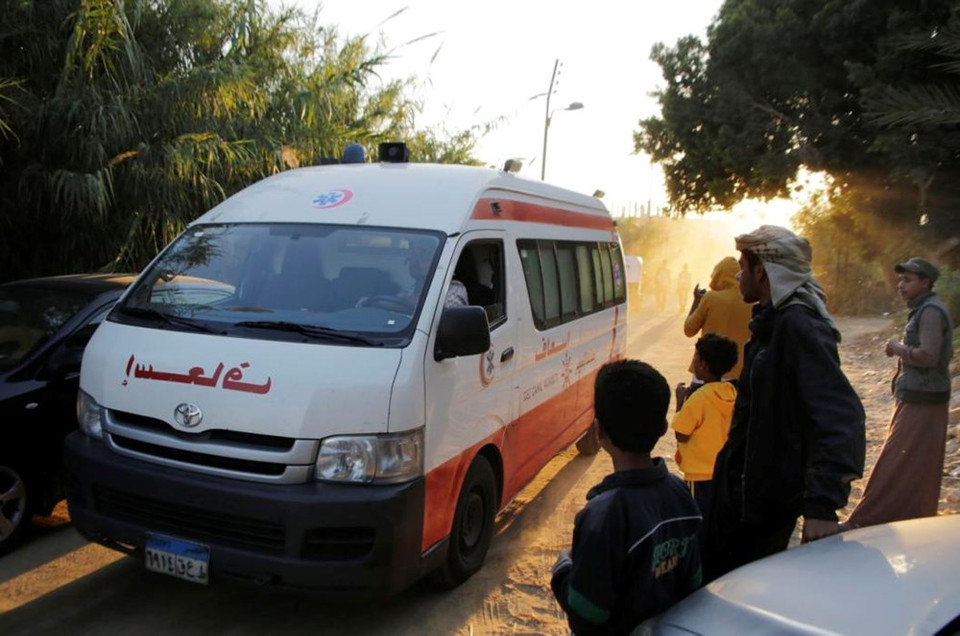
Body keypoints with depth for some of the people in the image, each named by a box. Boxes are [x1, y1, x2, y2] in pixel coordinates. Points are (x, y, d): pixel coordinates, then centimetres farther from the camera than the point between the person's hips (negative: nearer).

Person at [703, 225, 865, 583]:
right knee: (713, 578, 21)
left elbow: (842, 416, -33)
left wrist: (823, 503, -38)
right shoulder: (772, 321, 8)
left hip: (766, 496, -9)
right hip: (739, 483, 9)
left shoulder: (799, 328, -24)